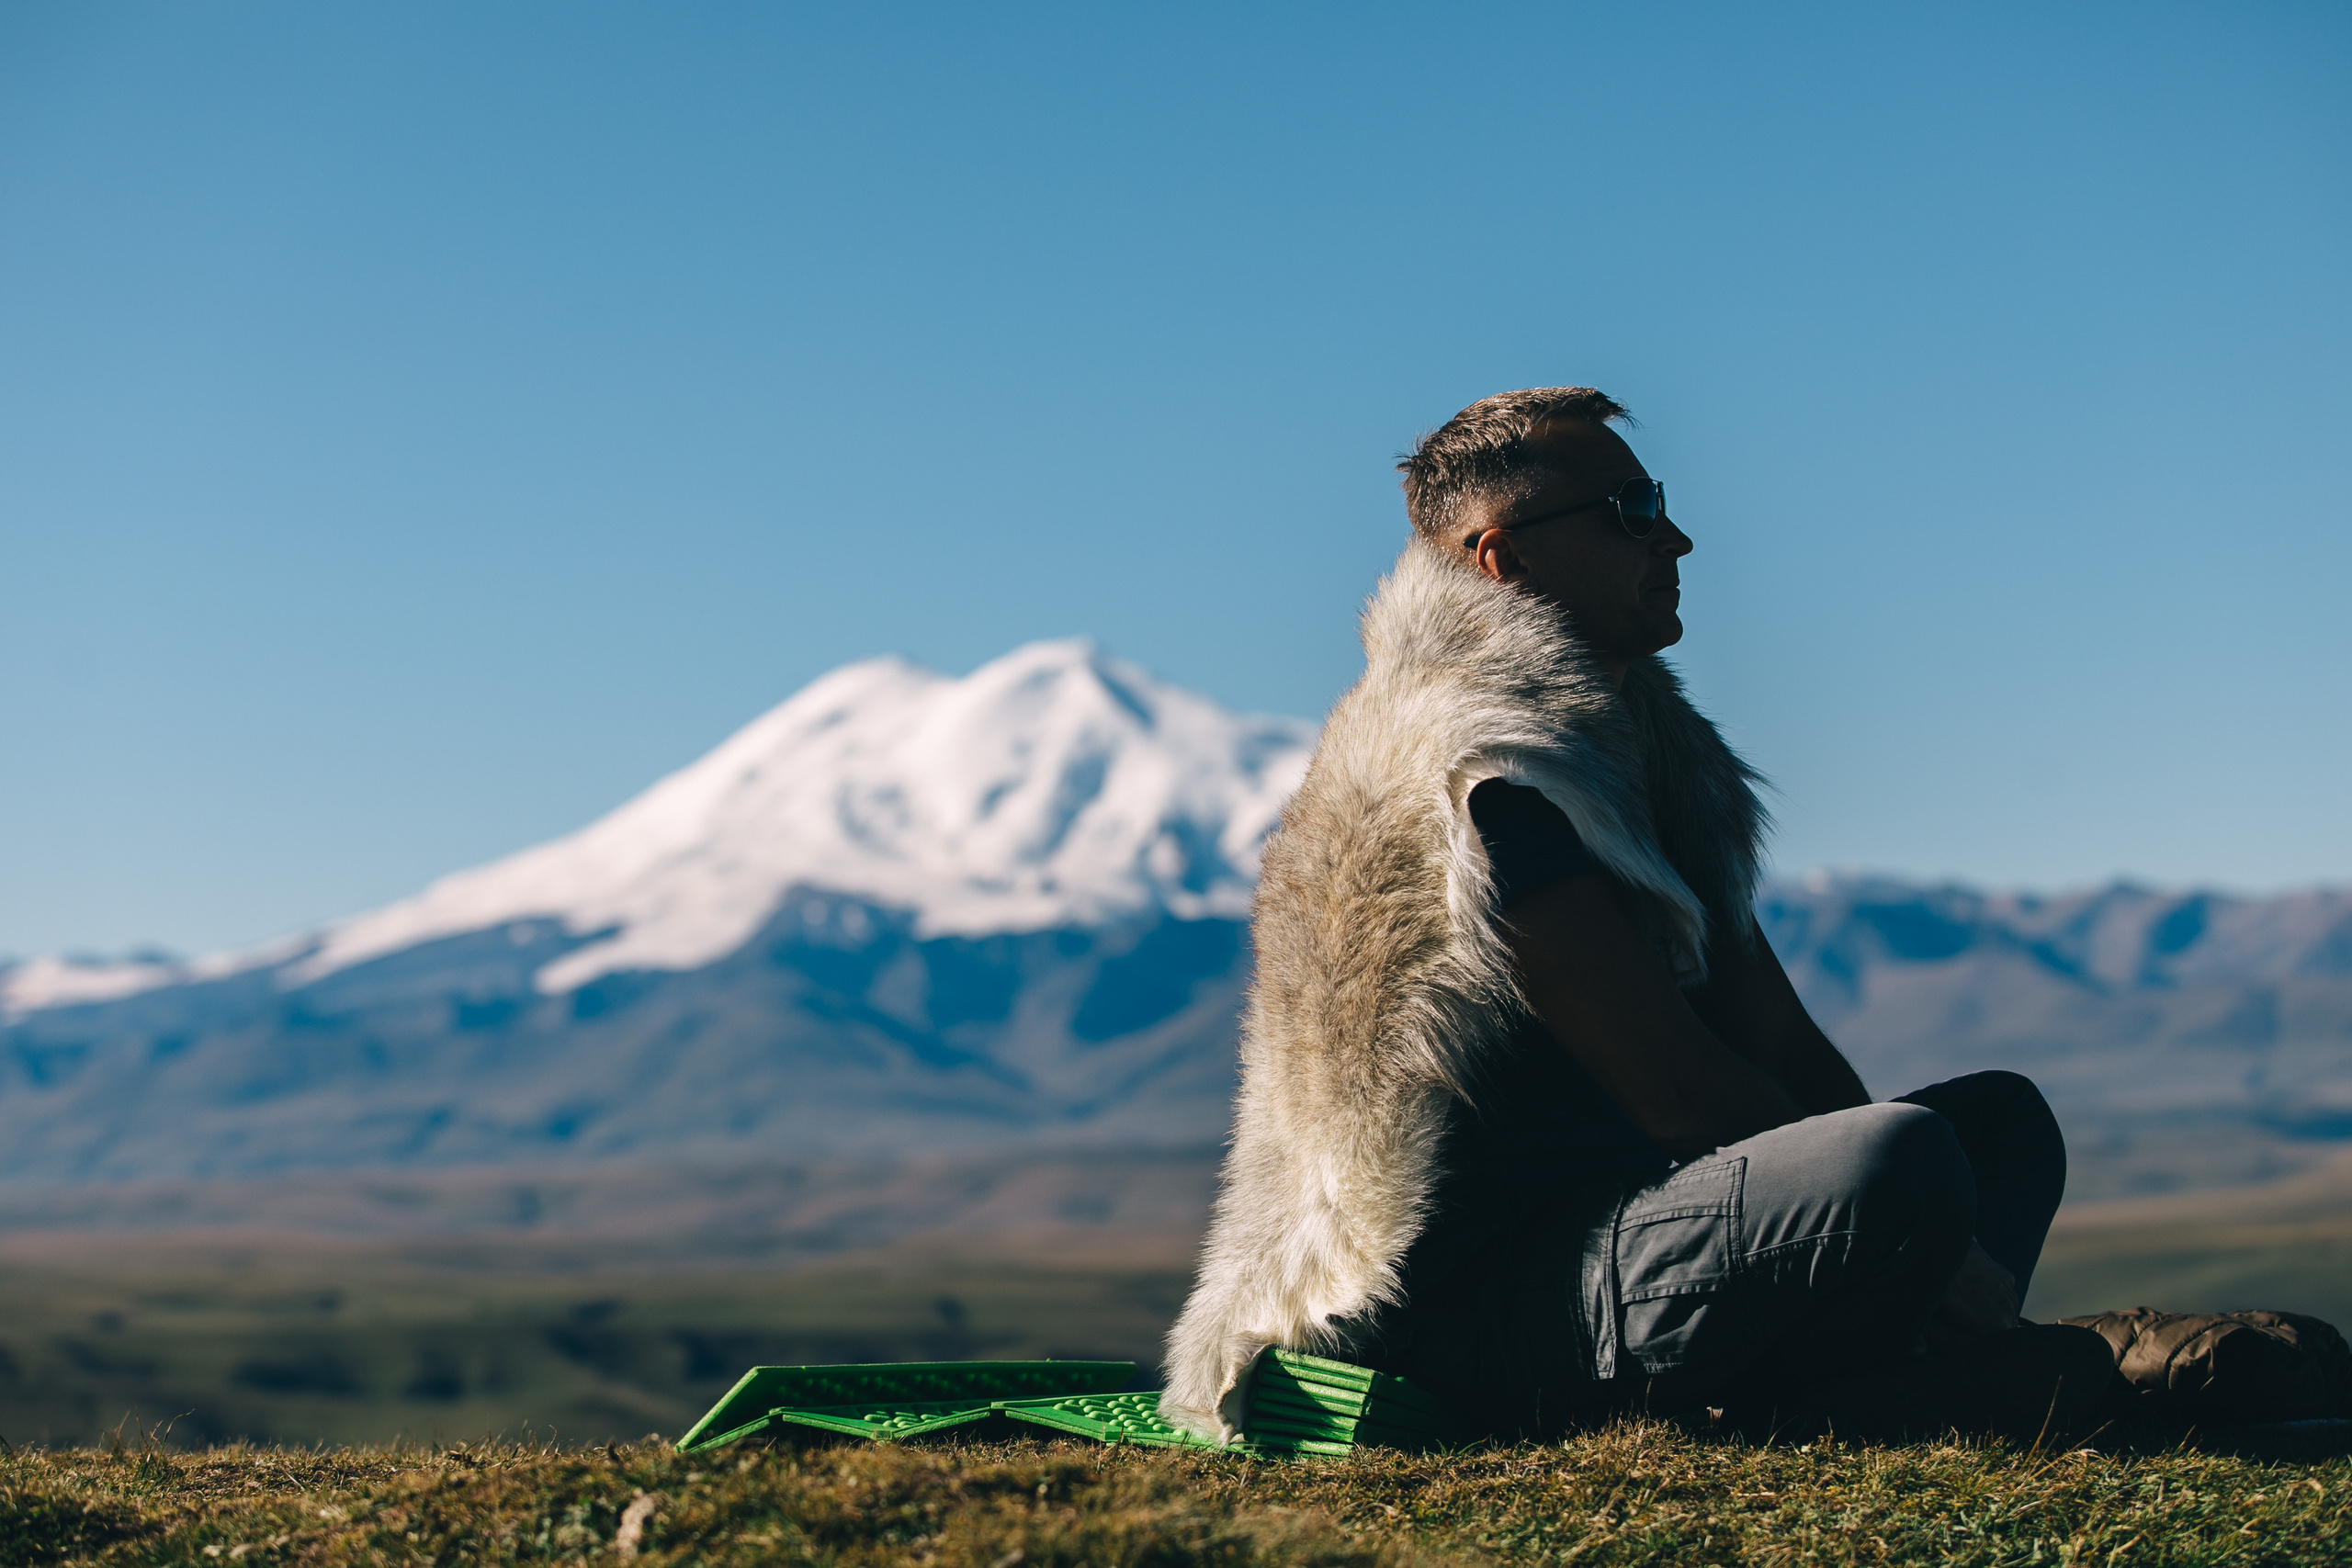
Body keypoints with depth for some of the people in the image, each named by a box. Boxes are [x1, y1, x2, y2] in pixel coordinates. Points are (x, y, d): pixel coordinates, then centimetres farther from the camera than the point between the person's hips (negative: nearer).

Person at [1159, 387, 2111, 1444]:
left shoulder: (1647, 748, 17)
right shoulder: (1472, 769, -14)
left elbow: (1779, 1043, 15)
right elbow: (1677, 1094, -18)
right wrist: (1951, 1270, -9)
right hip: (1471, 1307, -11)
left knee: (2002, 1114, 16)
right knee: (1902, 1159, -33)